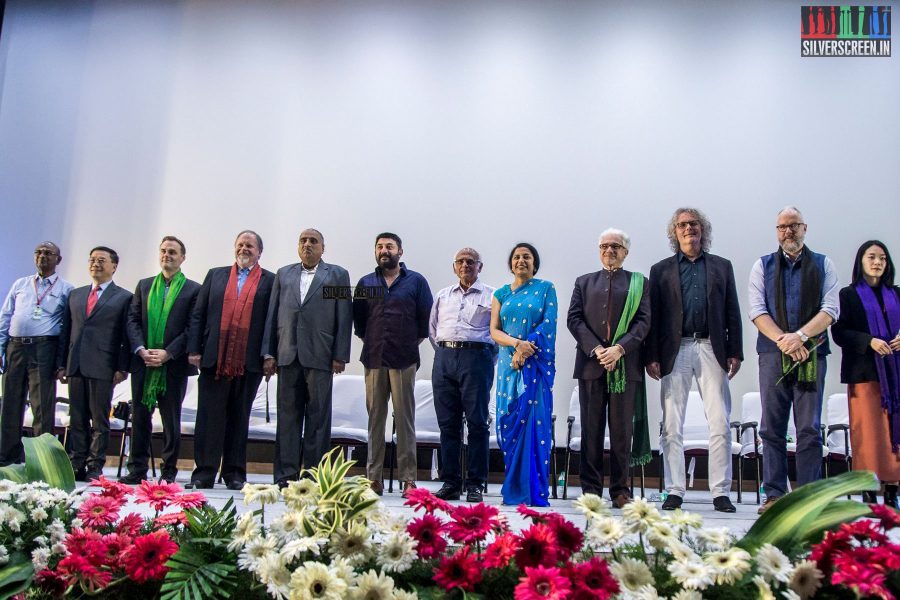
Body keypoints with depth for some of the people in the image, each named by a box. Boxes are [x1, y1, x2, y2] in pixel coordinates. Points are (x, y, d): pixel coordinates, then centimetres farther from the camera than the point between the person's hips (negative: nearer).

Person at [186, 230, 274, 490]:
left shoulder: (270, 281, 7)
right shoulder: (215, 275, 14)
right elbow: (198, 315, 11)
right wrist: (194, 349, 2)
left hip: (249, 362, -1)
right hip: (214, 359, 2)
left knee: (239, 417, 7)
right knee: (210, 415, 2)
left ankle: (234, 473, 14)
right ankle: (204, 471, 9)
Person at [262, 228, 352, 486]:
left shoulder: (338, 275, 7)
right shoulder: (283, 274, 16)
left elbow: (344, 318, 1)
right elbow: (272, 315, 13)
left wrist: (340, 356, -6)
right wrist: (269, 353, 5)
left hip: (319, 356, -3)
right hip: (288, 356, 3)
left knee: (318, 417, 1)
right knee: (288, 416, 5)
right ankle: (286, 475, 10)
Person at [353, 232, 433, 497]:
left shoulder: (416, 281, 6)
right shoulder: (366, 283, 13)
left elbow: (427, 316, 6)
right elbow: (357, 317, 19)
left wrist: (415, 340, 5)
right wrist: (367, 340, 13)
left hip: (404, 359, -2)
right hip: (374, 359, 3)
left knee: (405, 418, -2)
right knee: (375, 418, 4)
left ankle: (408, 478, 2)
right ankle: (374, 477, 9)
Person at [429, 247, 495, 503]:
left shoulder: (490, 296, 6)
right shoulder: (442, 295, 19)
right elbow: (432, 328, 23)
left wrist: (485, 357, 1)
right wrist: (443, 351, 14)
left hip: (476, 356, -4)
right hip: (444, 358, 4)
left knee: (477, 422, -5)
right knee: (448, 423, 4)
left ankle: (475, 484, 0)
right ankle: (450, 482, 10)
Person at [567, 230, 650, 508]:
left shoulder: (639, 283, 12)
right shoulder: (584, 282, 17)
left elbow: (644, 321, 1)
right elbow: (574, 319, 6)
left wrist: (620, 348, -13)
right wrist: (596, 349, -9)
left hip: (625, 364, -1)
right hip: (590, 363, 1)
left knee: (622, 429, 1)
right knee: (591, 429, 3)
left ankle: (620, 490, 8)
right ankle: (591, 489, 8)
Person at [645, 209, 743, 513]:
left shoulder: (721, 266, 15)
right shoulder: (661, 270, 12)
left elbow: (732, 313, 11)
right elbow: (653, 316, 6)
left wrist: (735, 352, 2)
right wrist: (651, 357, -2)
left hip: (711, 350, 1)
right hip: (675, 351, 0)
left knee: (720, 425, -3)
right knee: (672, 427, 1)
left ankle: (721, 491, 6)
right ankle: (674, 491, 8)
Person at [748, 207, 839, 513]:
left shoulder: (823, 265, 12)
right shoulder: (763, 266, 12)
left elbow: (830, 309, 1)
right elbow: (757, 310, 2)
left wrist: (799, 336, -14)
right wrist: (783, 340, -13)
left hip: (811, 353, 0)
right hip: (773, 353, 0)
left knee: (810, 428, -1)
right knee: (772, 428, 0)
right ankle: (774, 494, 5)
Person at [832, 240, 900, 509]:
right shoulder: (848, 295, 4)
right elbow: (838, 333, -4)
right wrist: (869, 341, -18)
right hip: (864, 372, -3)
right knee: (869, 432, -6)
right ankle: (869, 492, -2)